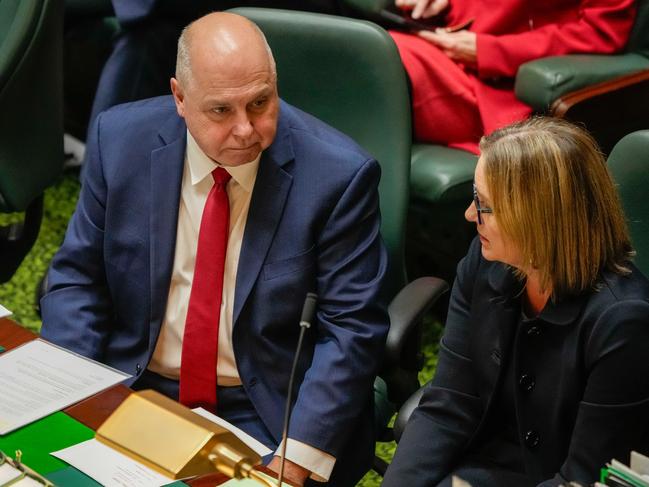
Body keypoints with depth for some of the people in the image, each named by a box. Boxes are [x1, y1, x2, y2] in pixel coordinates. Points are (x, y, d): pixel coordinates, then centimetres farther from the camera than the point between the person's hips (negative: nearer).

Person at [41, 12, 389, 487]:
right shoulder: (121, 140, -5)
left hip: (267, 413, -2)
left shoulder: (338, 174, -14)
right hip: (131, 392, 3)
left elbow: (352, 327, -12)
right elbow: (78, 278, 3)